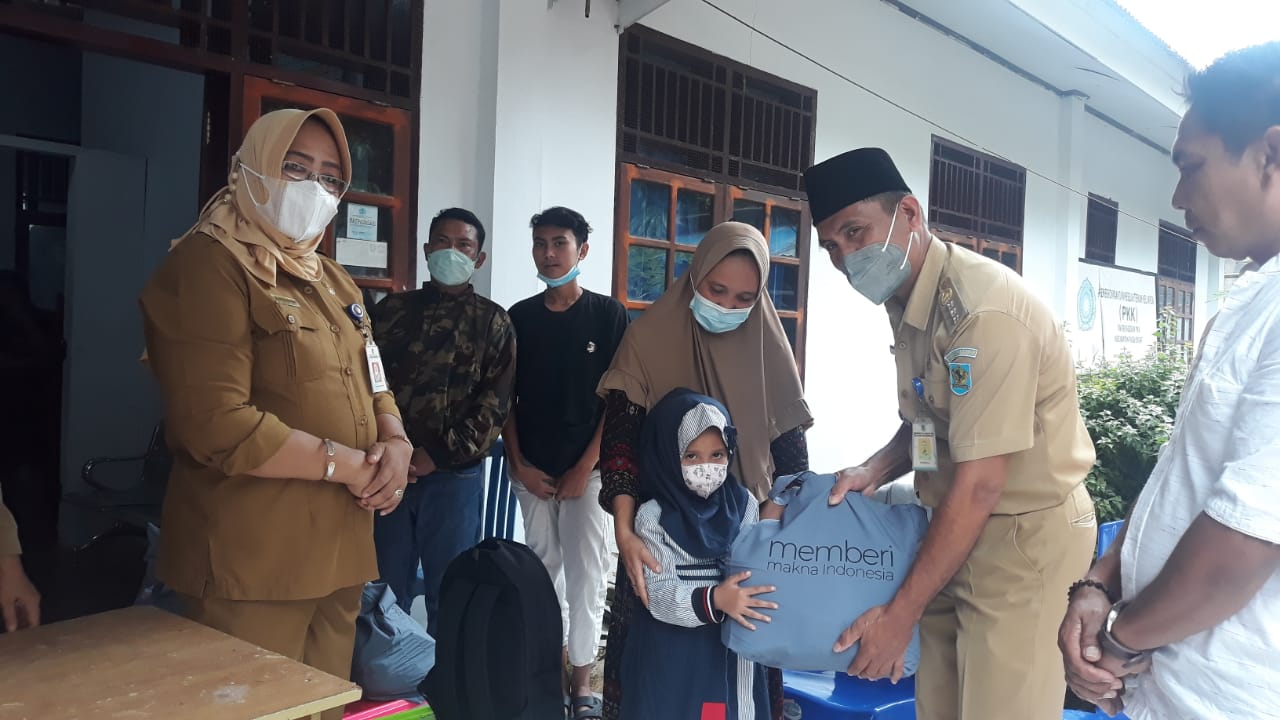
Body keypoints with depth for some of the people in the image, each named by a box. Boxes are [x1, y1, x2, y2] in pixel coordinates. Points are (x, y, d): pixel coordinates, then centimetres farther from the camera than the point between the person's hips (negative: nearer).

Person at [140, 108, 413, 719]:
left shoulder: (331, 280, 16)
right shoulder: (207, 266, -11)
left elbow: (369, 382, 19)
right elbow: (218, 426, -21)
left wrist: (396, 444, -3)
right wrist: (348, 464, -14)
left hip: (339, 546, 8)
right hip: (252, 558, -8)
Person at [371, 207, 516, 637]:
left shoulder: (493, 322, 4)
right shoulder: (392, 309, 11)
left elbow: (495, 404, -4)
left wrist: (437, 455, -11)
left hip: (454, 474, -2)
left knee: (449, 591, 7)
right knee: (386, 589, 9)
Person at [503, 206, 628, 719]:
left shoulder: (608, 315, -1)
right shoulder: (519, 317, 7)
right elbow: (506, 399, 8)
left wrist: (585, 466, -8)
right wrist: (518, 463, -1)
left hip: (587, 468, -2)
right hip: (532, 471, 3)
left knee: (586, 575, 2)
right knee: (542, 571, 9)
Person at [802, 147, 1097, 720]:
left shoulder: (982, 308, -24)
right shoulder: (906, 301, 5)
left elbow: (978, 484, -23)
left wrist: (899, 614, -19)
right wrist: (875, 470, -3)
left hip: (1026, 535, -8)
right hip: (959, 531, 8)